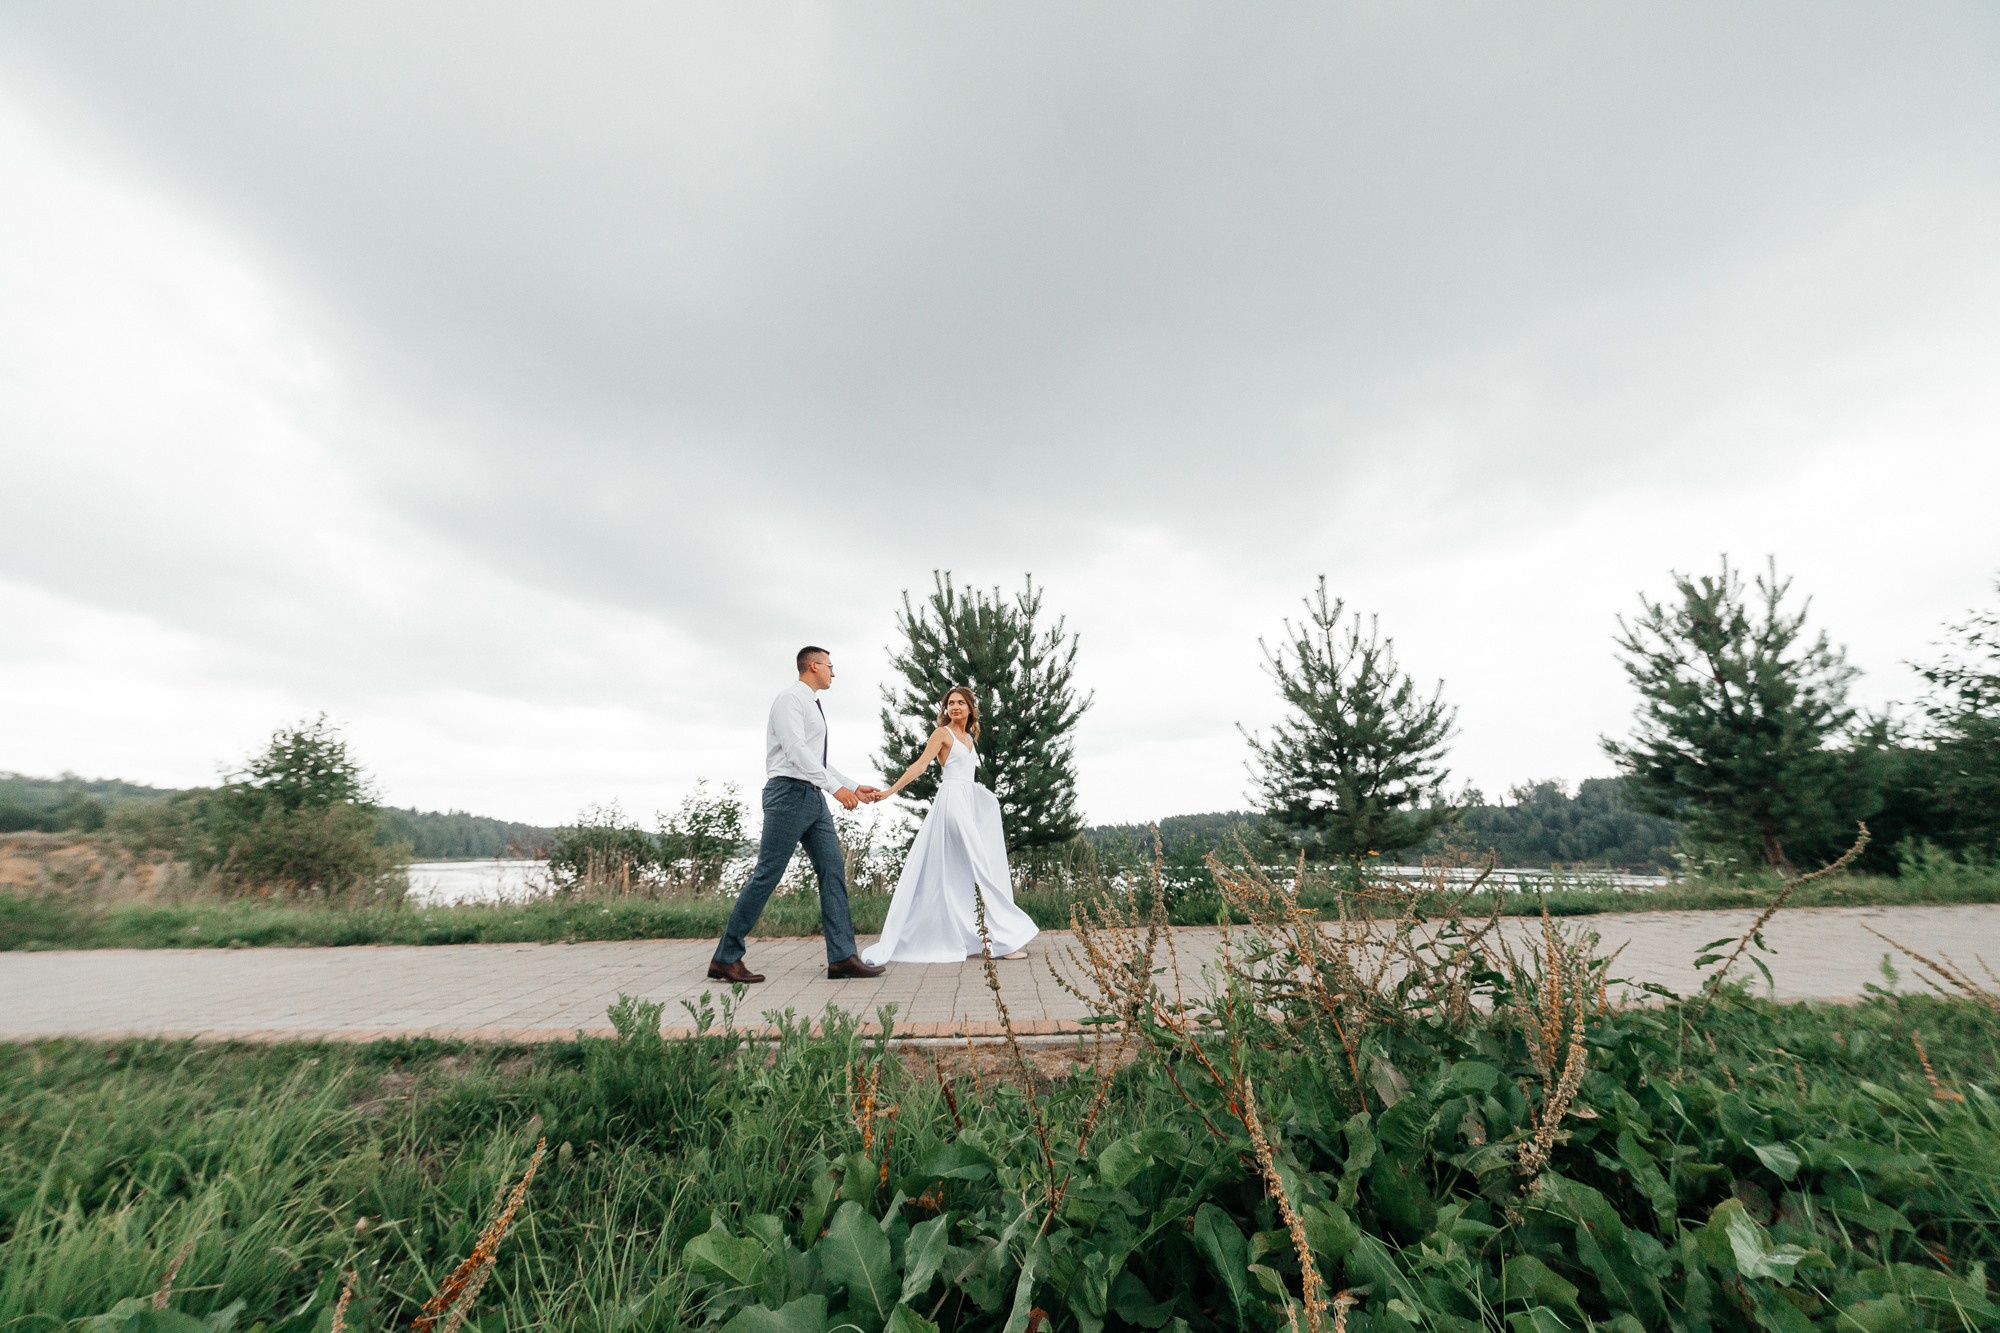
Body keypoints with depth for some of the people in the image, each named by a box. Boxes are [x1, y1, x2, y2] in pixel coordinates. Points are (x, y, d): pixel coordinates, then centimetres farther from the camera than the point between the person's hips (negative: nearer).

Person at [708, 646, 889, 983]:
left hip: (813, 798, 9)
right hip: (789, 792, -9)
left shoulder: (815, 707, 23)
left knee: (833, 870, 0)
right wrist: (836, 787, -23)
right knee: (767, 875, -5)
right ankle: (725, 958, 8)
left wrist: (856, 788, 17)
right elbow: (796, 750, -18)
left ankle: (842, 957, 0)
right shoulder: (790, 698, -6)